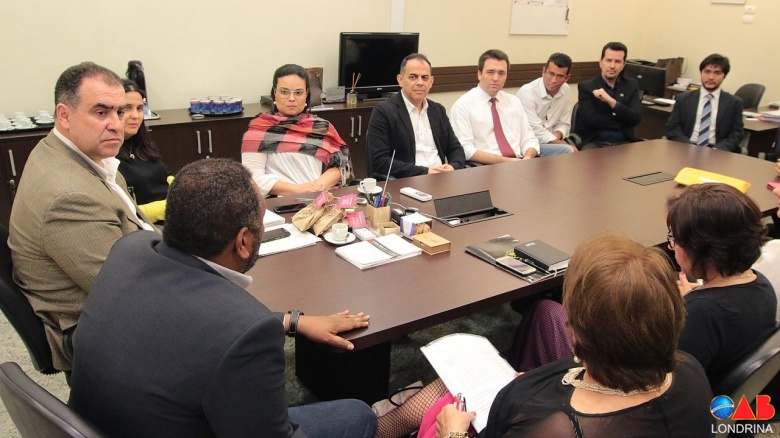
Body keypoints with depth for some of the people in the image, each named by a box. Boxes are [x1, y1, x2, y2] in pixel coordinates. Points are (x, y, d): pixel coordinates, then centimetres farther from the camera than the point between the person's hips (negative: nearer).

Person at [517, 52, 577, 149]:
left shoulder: (565, 90, 5)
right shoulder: (527, 92, -15)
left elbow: (564, 123, 13)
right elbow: (535, 130, -19)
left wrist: (556, 136, -9)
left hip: (550, 144, 6)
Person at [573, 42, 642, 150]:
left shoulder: (631, 86, 11)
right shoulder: (586, 87, 2)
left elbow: (635, 118, -4)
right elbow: (590, 120, -12)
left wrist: (610, 101, -15)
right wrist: (622, 121, -7)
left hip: (623, 142, 3)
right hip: (594, 142, -3)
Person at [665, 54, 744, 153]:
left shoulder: (734, 103, 11)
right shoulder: (683, 99, 11)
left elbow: (737, 133, 5)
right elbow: (672, 128, 5)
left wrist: (716, 150, -13)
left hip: (717, 152, 0)